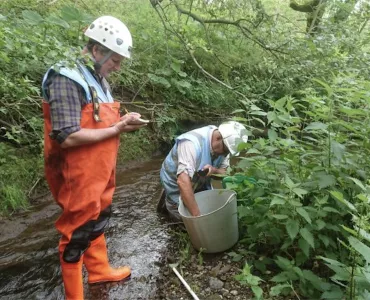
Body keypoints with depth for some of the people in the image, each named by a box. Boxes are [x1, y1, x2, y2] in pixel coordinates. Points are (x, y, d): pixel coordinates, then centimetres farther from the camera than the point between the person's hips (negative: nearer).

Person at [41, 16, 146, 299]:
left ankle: (99, 270, 45)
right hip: (79, 177, -9)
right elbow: (68, 137, -27)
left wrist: (123, 122, -3)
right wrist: (118, 129, -20)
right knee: (77, 233, 6)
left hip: (101, 172, 9)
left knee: (97, 221, 23)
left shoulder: (99, 80, 9)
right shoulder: (66, 79, -19)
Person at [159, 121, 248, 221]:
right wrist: (197, 215, -49)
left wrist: (214, 170, -34)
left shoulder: (224, 145, -17)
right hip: (176, 183, -6)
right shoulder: (192, 143, -39)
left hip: (199, 182, 6)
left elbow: (223, 172, -9)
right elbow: (183, 181, -48)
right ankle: (168, 200, 21)